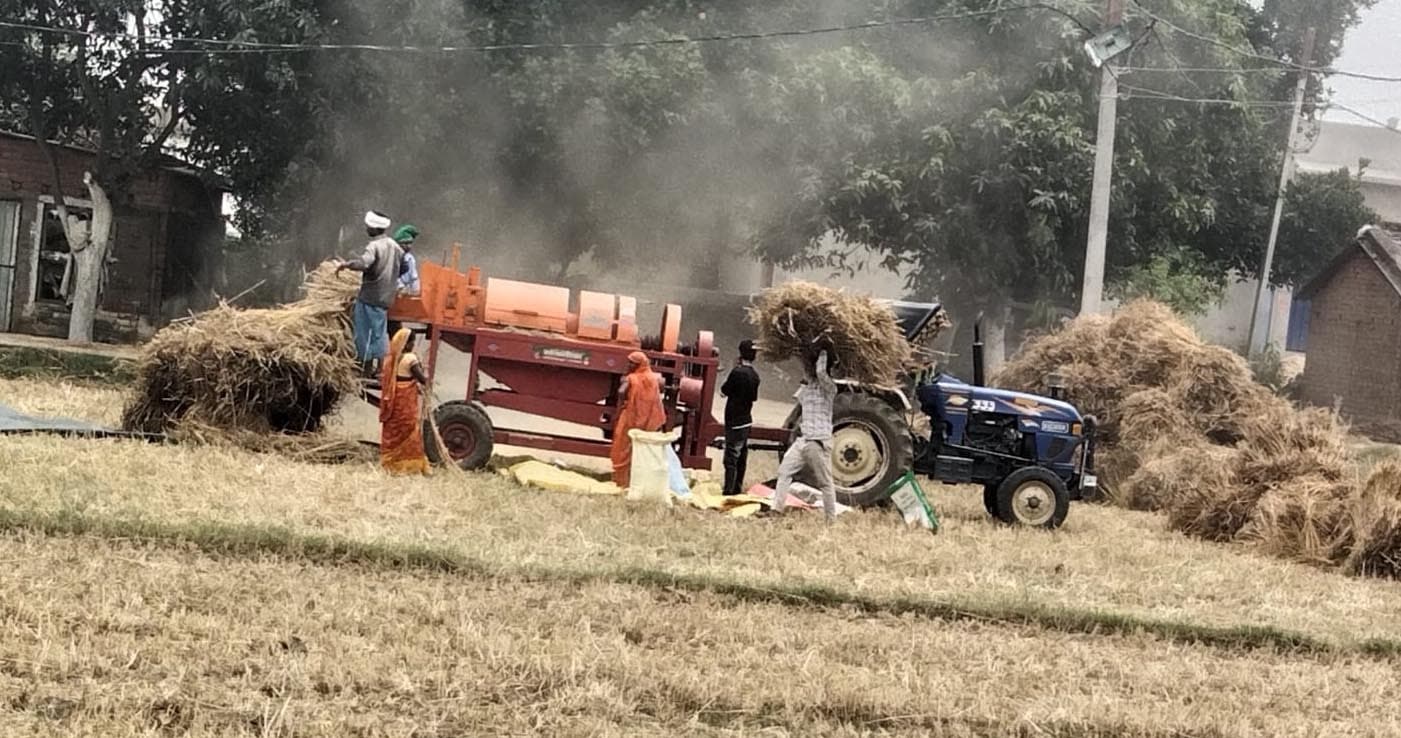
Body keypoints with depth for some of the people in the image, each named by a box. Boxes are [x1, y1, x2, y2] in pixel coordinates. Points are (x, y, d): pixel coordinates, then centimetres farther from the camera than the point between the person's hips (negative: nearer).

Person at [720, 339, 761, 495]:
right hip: (747, 420, 7)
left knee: (731, 458, -6)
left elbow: (723, 391, -7)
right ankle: (738, 489, 22)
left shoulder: (737, 372, -17)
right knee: (742, 458, 14)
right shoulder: (754, 376, 6)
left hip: (734, 420, -7)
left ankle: (729, 491, -8)